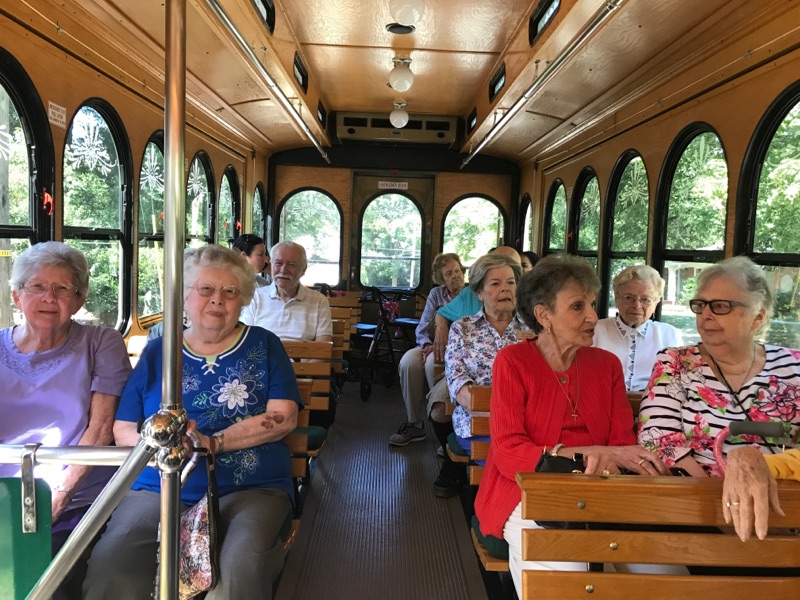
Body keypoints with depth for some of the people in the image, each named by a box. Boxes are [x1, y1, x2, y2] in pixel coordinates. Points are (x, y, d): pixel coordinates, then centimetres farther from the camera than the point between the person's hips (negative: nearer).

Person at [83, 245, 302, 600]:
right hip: (159, 490, 2)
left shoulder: (263, 345, 8)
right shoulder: (157, 352, 14)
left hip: (250, 489, -2)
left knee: (242, 570, -32)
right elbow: (122, 431, 8)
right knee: (108, 569, -24)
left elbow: (283, 418, -3)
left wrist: (212, 443, -12)